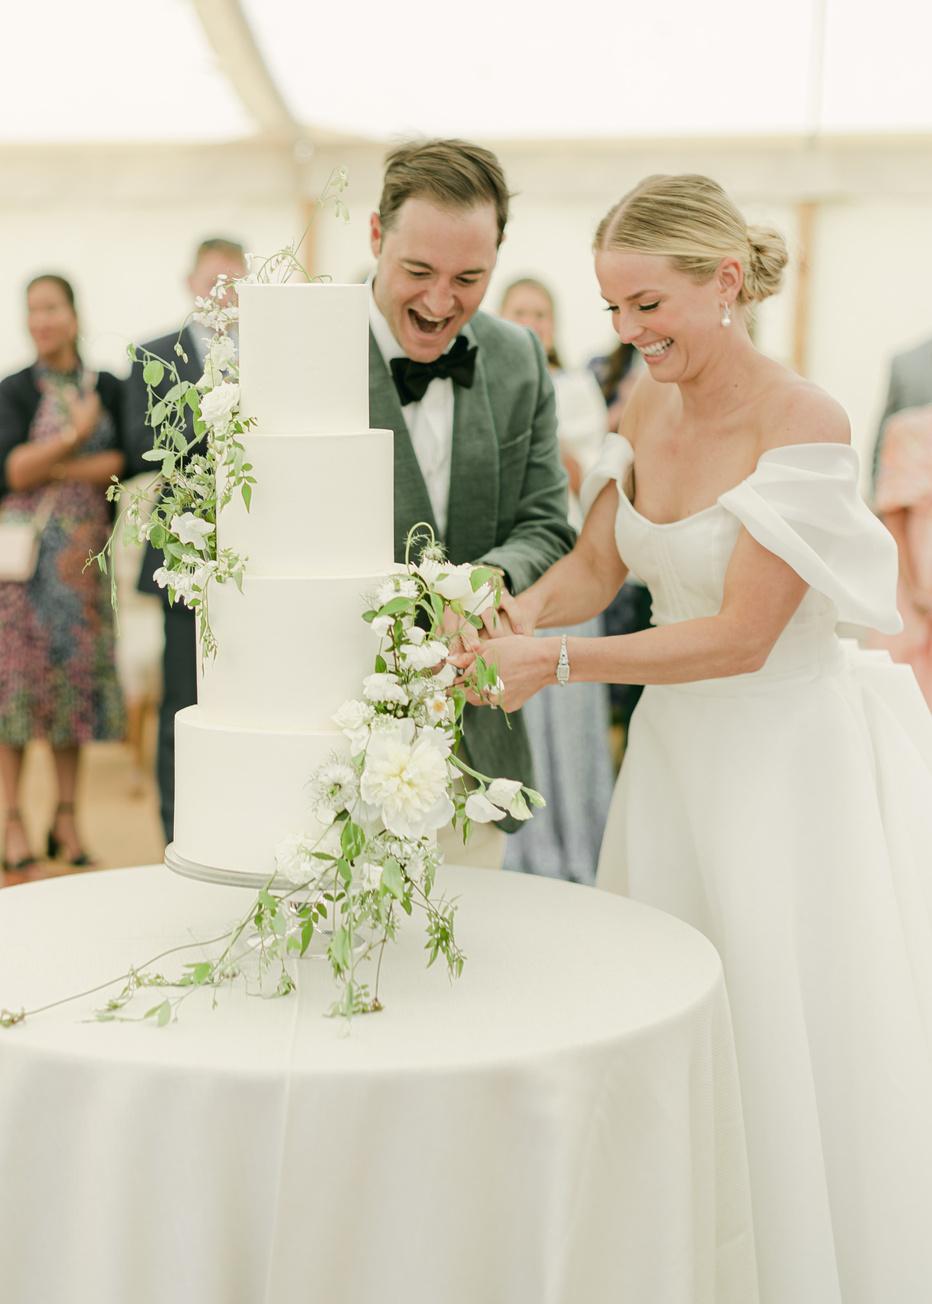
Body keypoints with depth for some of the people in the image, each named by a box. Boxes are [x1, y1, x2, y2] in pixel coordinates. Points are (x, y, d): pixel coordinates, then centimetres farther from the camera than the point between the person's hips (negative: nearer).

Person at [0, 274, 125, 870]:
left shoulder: (108, 388, 8)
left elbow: (123, 460, -4)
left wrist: (54, 466, -13)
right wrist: (77, 433, -12)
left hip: (83, 554, 2)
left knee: (77, 675, 4)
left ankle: (67, 816, 12)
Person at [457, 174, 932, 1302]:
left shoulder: (802, 424, -19)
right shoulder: (648, 406, 2)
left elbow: (741, 636, -22)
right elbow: (595, 564, 5)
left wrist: (557, 661, -25)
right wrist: (518, 613, -16)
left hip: (788, 755, -6)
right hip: (676, 745, 7)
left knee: (799, 1048, 3)